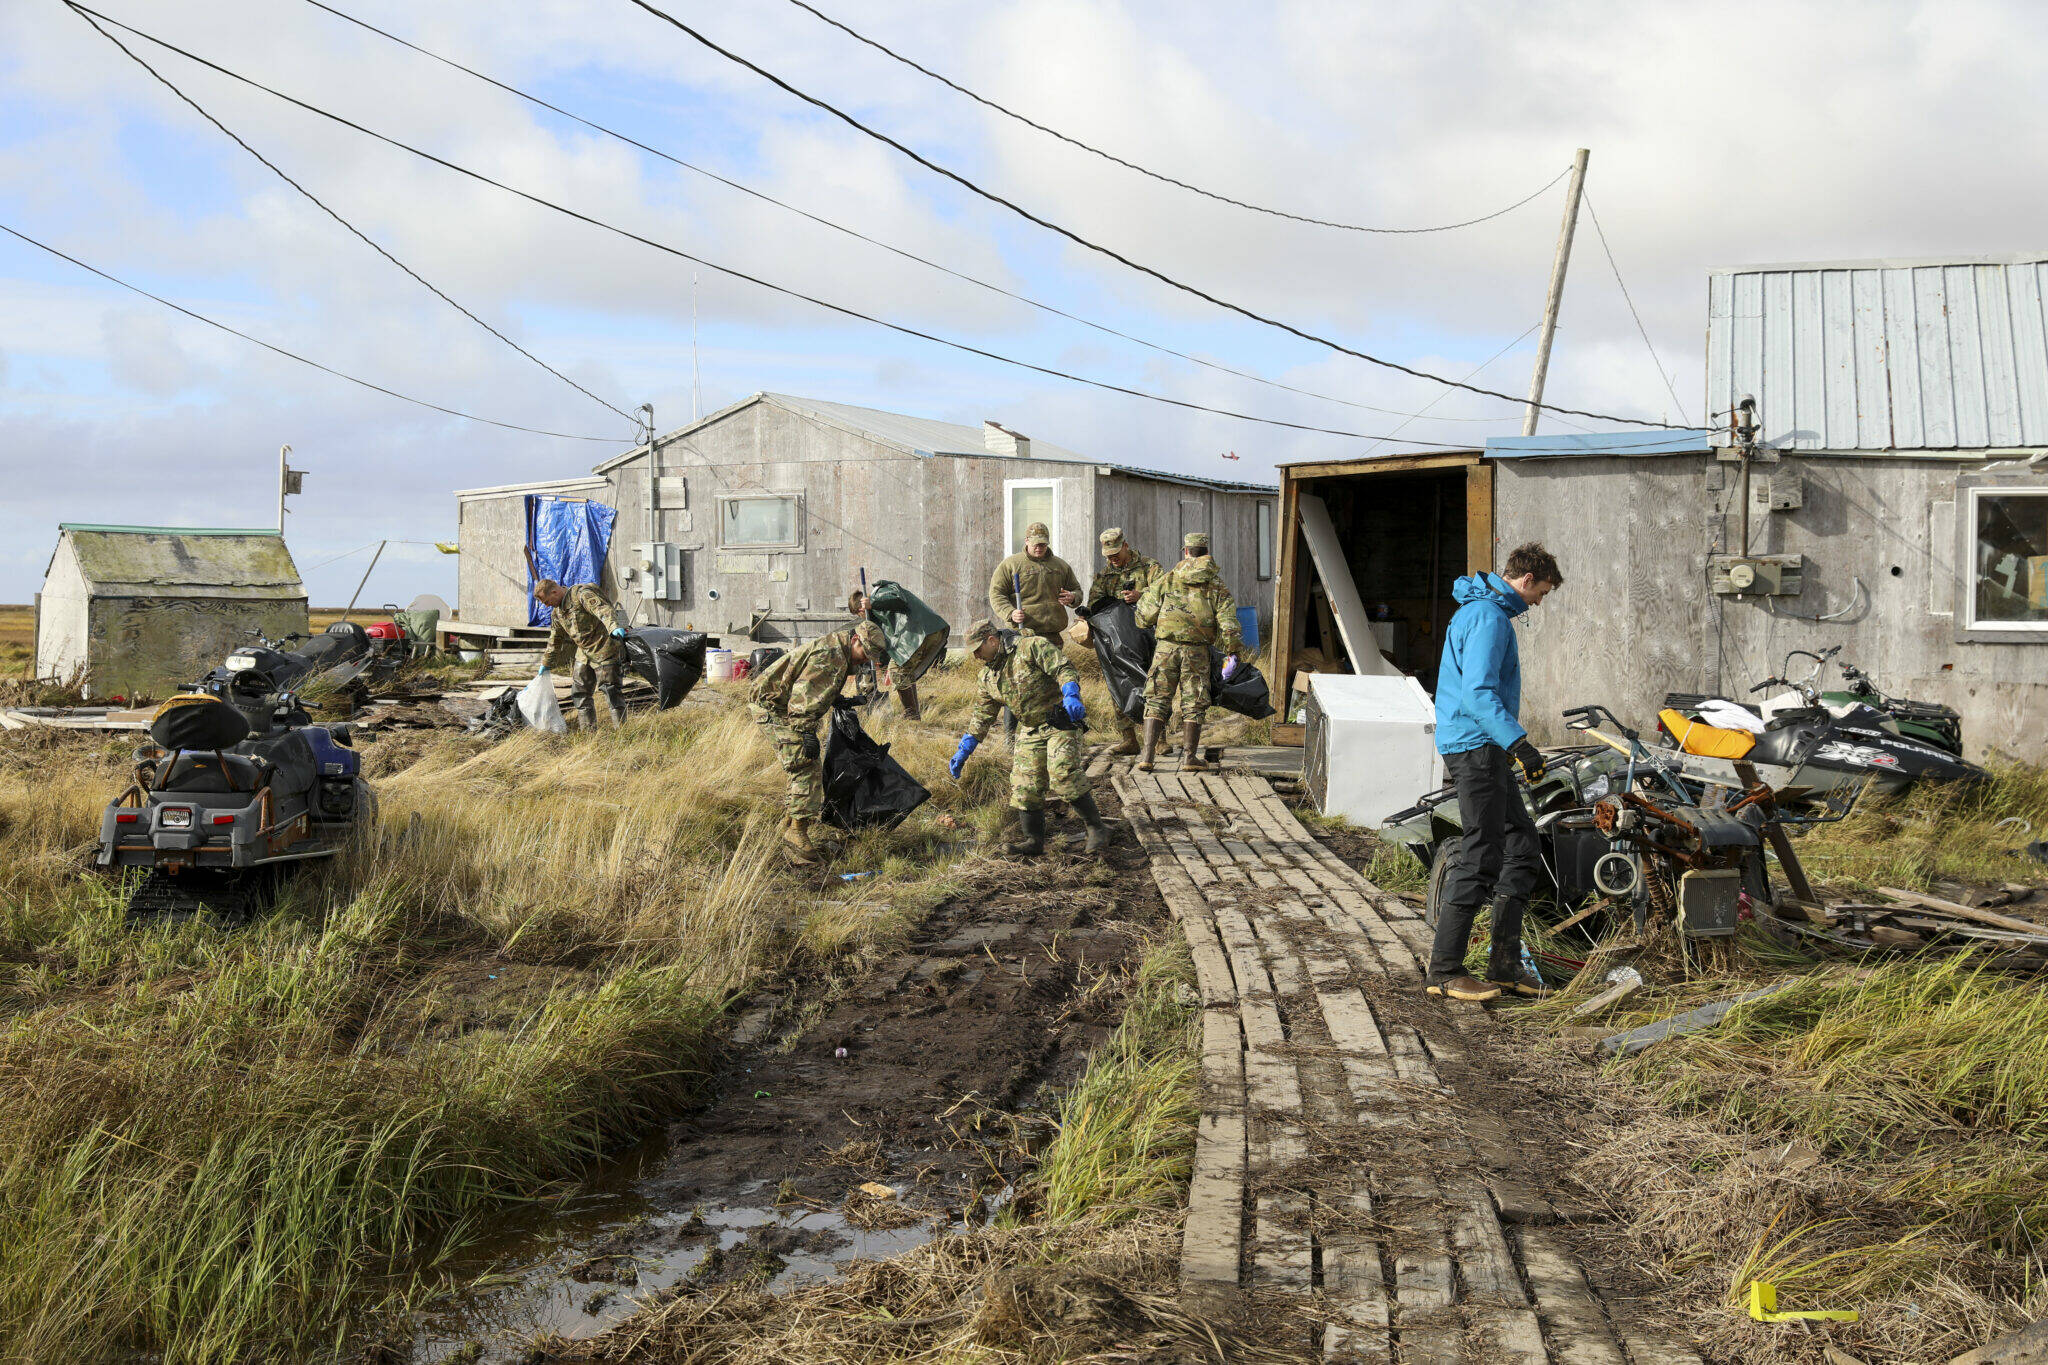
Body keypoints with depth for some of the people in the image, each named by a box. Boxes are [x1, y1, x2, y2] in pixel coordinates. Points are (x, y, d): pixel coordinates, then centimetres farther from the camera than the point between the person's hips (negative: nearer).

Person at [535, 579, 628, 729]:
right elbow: (555, 639, 26)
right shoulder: (557, 611, 13)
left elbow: (603, 609, -29)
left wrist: (614, 627, -47)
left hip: (605, 650, -9)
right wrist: (546, 664, 31)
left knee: (611, 691, -8)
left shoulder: (582, 594, -14)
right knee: (579, 691, 10)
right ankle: (589, 730, 18)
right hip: (584, 654, 9)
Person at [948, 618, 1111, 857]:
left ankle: (1097, 828, -10)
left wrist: (1071, 696, -36)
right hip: (1029, 731, 7)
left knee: (1063, 775, -21)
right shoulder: (987, 677, 12)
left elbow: (1064, 669, -18)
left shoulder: (1032, 647, -9)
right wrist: (963, 753, 15)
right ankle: (1033, 840, 11)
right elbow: (982, 718, 18)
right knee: (1025, 785, -1)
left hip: (1061, 722, -7)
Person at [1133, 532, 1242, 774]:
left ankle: (1147, 756, 0)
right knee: (1193, 703, 8)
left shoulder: (1167, 580, 4)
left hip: (1166, 647, 0)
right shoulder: (1215, 585, 3)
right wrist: (1232, 652, -1)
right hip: (1197, 650, 0)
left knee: (1157, 700, 6)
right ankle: (1190, 758, 8)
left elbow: (1144, 615, 8)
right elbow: (1228, 622, -6)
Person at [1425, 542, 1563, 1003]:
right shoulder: (1489, 617, -15)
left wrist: (1509, 744, 34)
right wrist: (1517, 742, -31)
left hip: (1484, 749, 11)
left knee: (1522, 844, 12)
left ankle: (1504, 963, 15)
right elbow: (1478, 693, -25)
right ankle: (1444, 970, -3)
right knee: (1481, 857, -8)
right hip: (1476, 745, -11)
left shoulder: (1483, 610, 19)